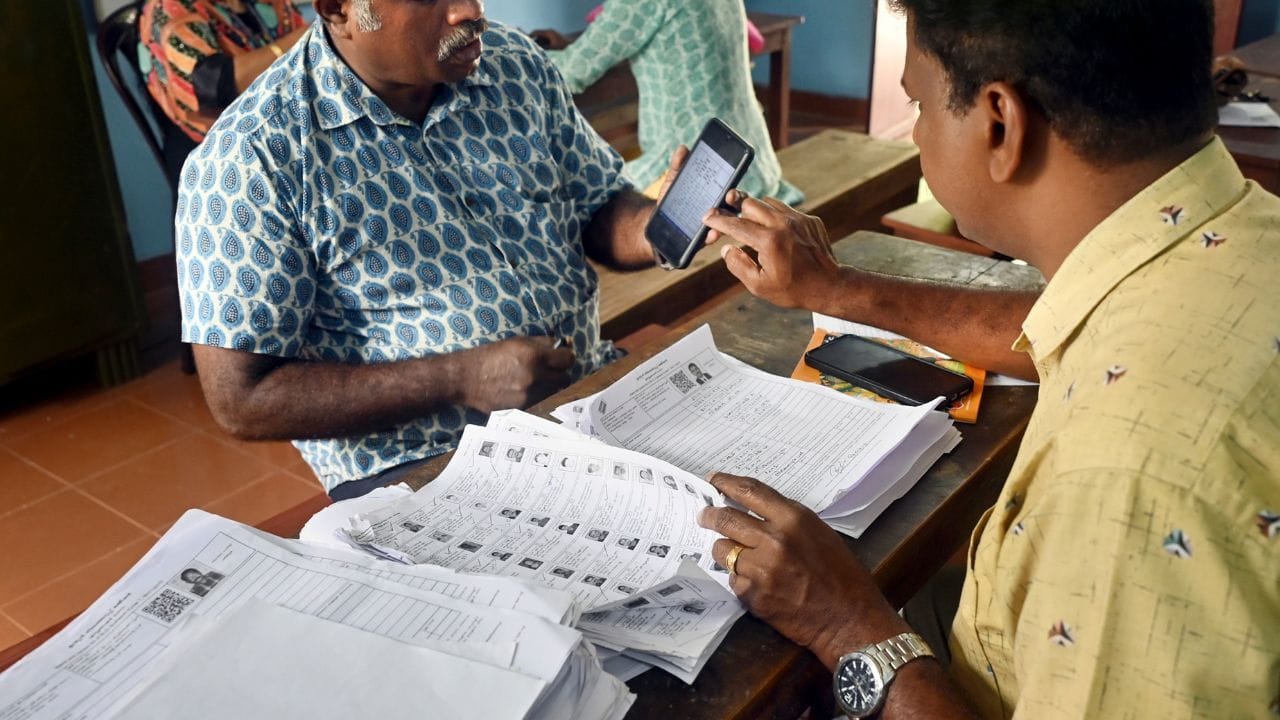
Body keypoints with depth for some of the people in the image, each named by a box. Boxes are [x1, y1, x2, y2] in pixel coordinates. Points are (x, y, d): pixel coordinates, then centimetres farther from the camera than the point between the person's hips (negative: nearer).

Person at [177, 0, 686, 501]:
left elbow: (599, 211, 13)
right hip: (417, 466, -6)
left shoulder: (518, 66, 2)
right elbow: (240, 401, -14)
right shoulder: (252, 157, -14)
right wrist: (460, 379, -22)